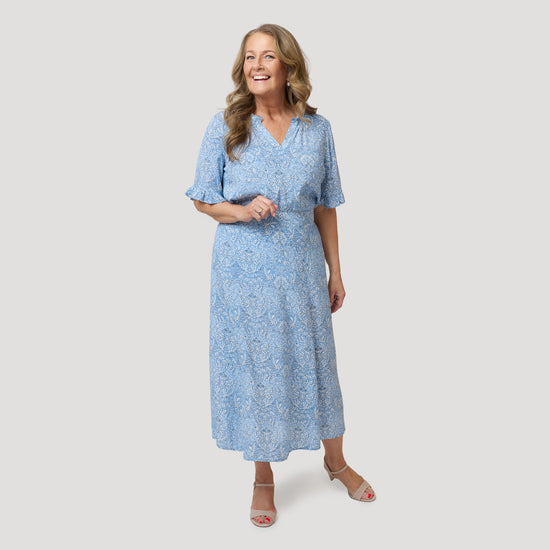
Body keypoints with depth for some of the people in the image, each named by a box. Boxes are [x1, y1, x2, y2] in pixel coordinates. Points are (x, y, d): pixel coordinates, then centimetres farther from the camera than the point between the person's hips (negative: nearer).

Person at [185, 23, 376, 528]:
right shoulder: (225, 127, -3)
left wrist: (336, 273, 8)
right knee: (253, 368, 8)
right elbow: (203, 199, 3)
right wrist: (241, 211, -18)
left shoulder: (317, 130, 2)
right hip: (244, 270, -1)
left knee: (316, 363, 11)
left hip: (302, 269, 1)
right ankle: (264, 478, 28)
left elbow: (325, 208, 7)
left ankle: (336, 460, 36)